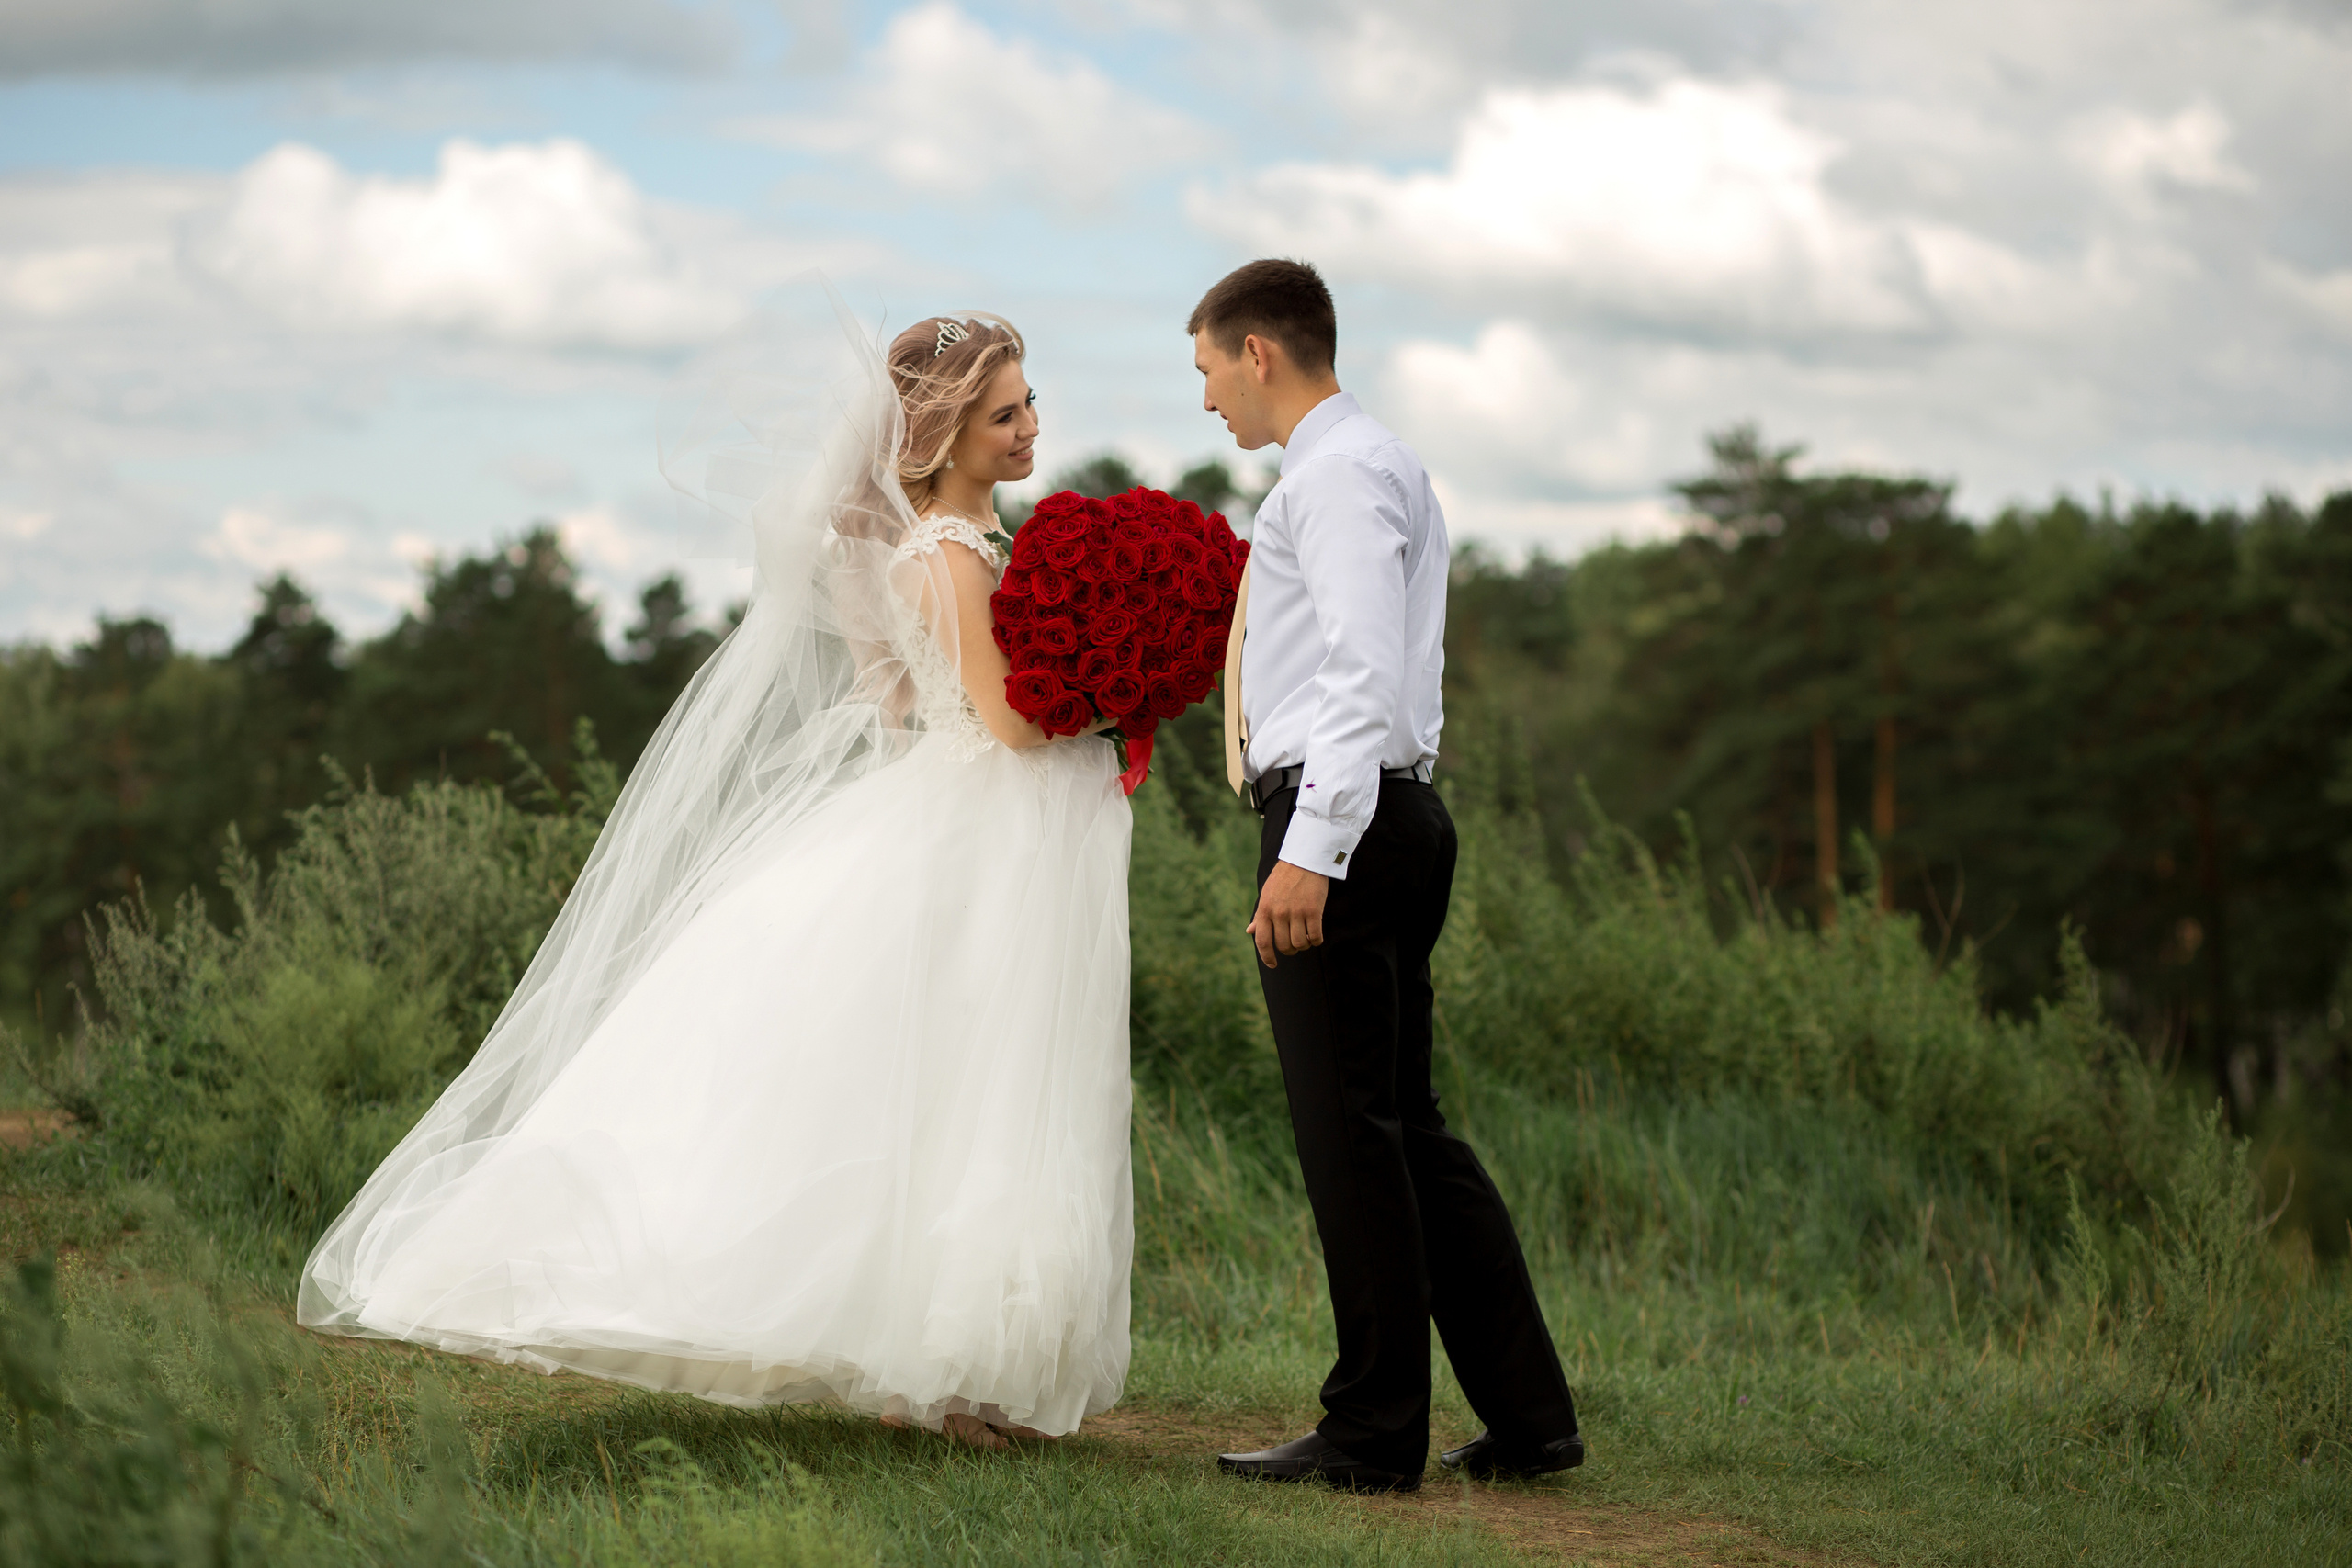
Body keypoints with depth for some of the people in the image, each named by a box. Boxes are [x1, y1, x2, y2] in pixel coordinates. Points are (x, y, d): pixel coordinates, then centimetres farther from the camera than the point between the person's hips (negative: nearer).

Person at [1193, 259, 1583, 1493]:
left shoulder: (1337, 475, -11)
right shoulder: (1373, 465, 22)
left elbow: (1365, 673, -21)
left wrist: (1307, 850, -25)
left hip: (1338, 815, -10)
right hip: (1390, 817, 10)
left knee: (1349, 1129, -5)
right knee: (1406, 1127, 12)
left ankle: (1372, 1435, 0)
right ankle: (1525, 1417, 14)